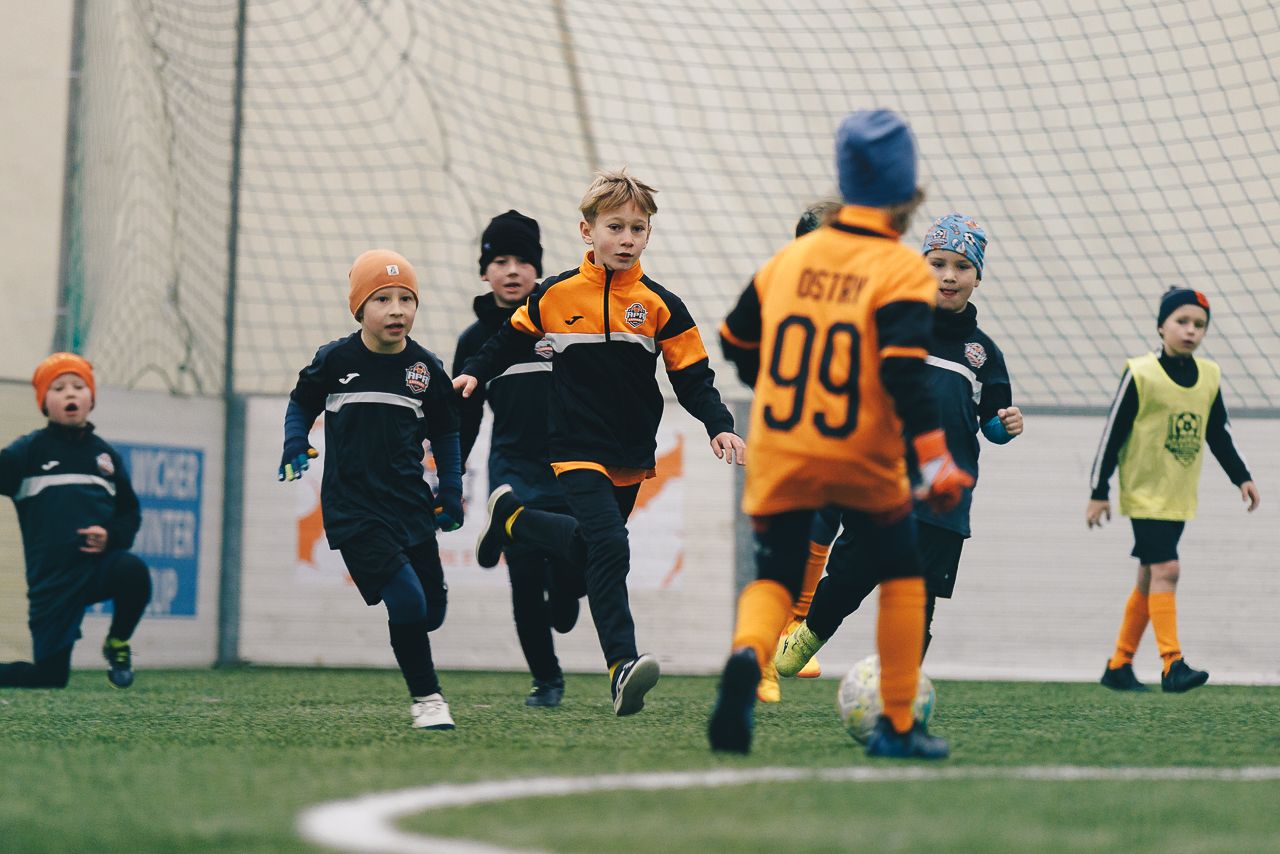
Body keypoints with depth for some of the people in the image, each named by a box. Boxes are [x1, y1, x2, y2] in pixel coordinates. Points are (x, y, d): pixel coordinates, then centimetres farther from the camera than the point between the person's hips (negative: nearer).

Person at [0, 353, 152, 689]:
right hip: (52, 579, -2)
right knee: (49, 678, -5)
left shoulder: (104, 453, 12)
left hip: (101, 564, 2)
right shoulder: (30, 450, 2)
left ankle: (117, 644, -3)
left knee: (133, 571, -33)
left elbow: (130, 512, 15)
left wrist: (112, 537, -5)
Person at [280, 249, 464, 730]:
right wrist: (295, 448, -4)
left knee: (431, 612, 6)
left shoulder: (426, 368, 2)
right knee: (406, 600, -18)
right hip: (353, 508, -4)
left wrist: (451, 492, 8)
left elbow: (445, 434, 14)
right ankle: (426, 698, -2)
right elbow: (301, 404, 12)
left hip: (410, 505, 4)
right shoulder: (334, 360, -5)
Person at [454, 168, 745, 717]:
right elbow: (514, 337, 15)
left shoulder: (660, 306, -2)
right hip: (578, 448, -4)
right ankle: (621, 664, -25)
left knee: (584, 558, 17)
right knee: (608, 547, -23)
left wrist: (719, 426, -14)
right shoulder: (556, 295, -3)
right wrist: (476, 373, 4)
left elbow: (693, 378, 0)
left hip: (633, 454, 4)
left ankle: (512, 516, 47)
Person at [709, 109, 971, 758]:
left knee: (774, 576, 9)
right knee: (901, 574, 17)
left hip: (777, 455, 3)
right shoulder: (903, 272, -8)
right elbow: (905, 374, -19)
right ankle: (897, 725, 16)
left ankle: (746, 656, -26)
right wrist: (935, 460, -20)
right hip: (863, 461, -3)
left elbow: (735, 340, 15)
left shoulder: (788, 259, 6)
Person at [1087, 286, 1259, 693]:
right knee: (1165, 569, -17)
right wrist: (1099, 492, -9)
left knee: (1150, 579, 11)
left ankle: (1119, 665, 20)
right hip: (1145, 494, -6)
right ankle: (1172, 664, -18)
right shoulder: (1141, 374, -12)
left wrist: (1242, 477, 12)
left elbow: (1219, 433, 17)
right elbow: (1113, 433, -10)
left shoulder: (1209, 376, 5)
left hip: (1180, 498, 6)